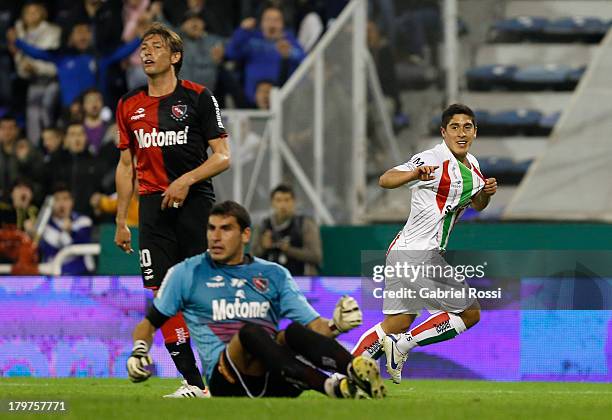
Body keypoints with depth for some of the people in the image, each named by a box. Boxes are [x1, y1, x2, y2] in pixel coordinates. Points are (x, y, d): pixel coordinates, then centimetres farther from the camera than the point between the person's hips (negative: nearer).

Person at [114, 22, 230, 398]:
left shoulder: (198, 97, -1)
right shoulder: (130, 106, 13)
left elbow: (223, 157, -3)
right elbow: (126, 165, 19)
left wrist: (187, 180, -18)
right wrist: (120, 222, 15)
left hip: (195, 200, -4)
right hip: (153, 204, 4)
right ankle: (193, 383, -1)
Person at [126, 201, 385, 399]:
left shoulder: (274, 275, 21)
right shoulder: (187, 274, 17)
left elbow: (313, 326, 15)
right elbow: (150, 323, 23)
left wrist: (336, 325, -7)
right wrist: (138, 353, 2)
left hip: (272, 380, 3)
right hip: (225, 378, -2)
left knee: (295, 332, -29)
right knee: (250, 332, -35)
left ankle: (354, 370, -57)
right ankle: (332, 387, -58)